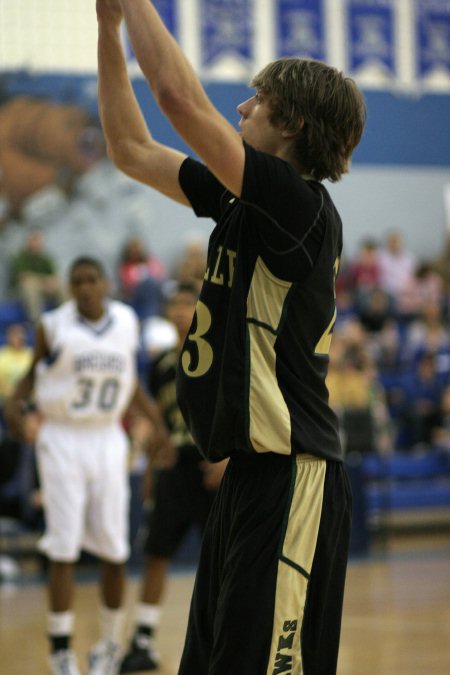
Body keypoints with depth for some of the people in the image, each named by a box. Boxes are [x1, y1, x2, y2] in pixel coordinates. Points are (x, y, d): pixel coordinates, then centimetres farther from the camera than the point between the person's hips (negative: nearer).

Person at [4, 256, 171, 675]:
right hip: (62, 440, -3)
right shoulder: (53, 326, -7)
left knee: (113, 548, 5)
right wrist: (15, 401, -14)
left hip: (108, 440, 3)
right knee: (63, 549, -7)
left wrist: (157, 421, 10)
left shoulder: (126, 322, 3)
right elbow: (34, 374, 5)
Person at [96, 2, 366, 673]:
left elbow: (181, 99, -20)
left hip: (290, 474, -10)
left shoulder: (302, 204, -13)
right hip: (251, 469, 10)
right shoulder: (242, 200, 13)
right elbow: (132, 148, 21)